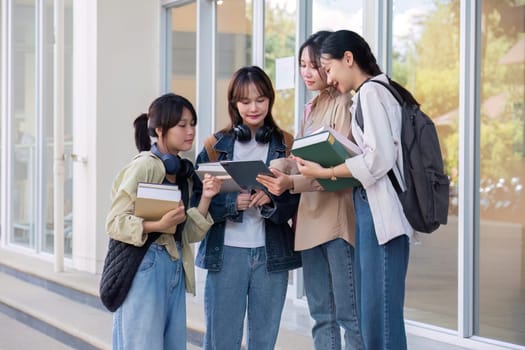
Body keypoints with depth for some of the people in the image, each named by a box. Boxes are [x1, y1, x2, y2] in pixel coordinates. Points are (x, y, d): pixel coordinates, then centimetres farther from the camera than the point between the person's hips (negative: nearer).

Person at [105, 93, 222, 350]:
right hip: (145, 268, -7)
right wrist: (159, 225, -26)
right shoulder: (144, 166, -10)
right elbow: (115, 223, -13)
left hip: (175, 270, 8)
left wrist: (205, 199, -4)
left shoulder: (184, 173, 12)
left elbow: (189, 234, 9)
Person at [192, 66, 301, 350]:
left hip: (271, 254, 1)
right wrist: (234, 202, -17)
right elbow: (198, 201, 0)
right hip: (226, 252, -1)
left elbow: (296, 202, 2)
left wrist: (271, 201, -17)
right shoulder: (215, 146, 4)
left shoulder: (286, 145, 6)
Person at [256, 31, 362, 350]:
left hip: (337, 217, -8)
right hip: (311, 217, 8)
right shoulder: (311, 108, 17)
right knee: (321, 314, 10)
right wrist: (279, 175, 2)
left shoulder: (343, 104, -7)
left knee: (348, 312, -7)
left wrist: (292, 183, -28)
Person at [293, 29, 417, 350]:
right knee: (371, 315, 10)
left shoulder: (371, 91, -8)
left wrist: (325, 173, -10)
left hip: (380, 213, -10)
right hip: (371, 210, 10)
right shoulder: (374, 92, 21)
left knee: (381, 317, -9)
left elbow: (379, 158, -18)